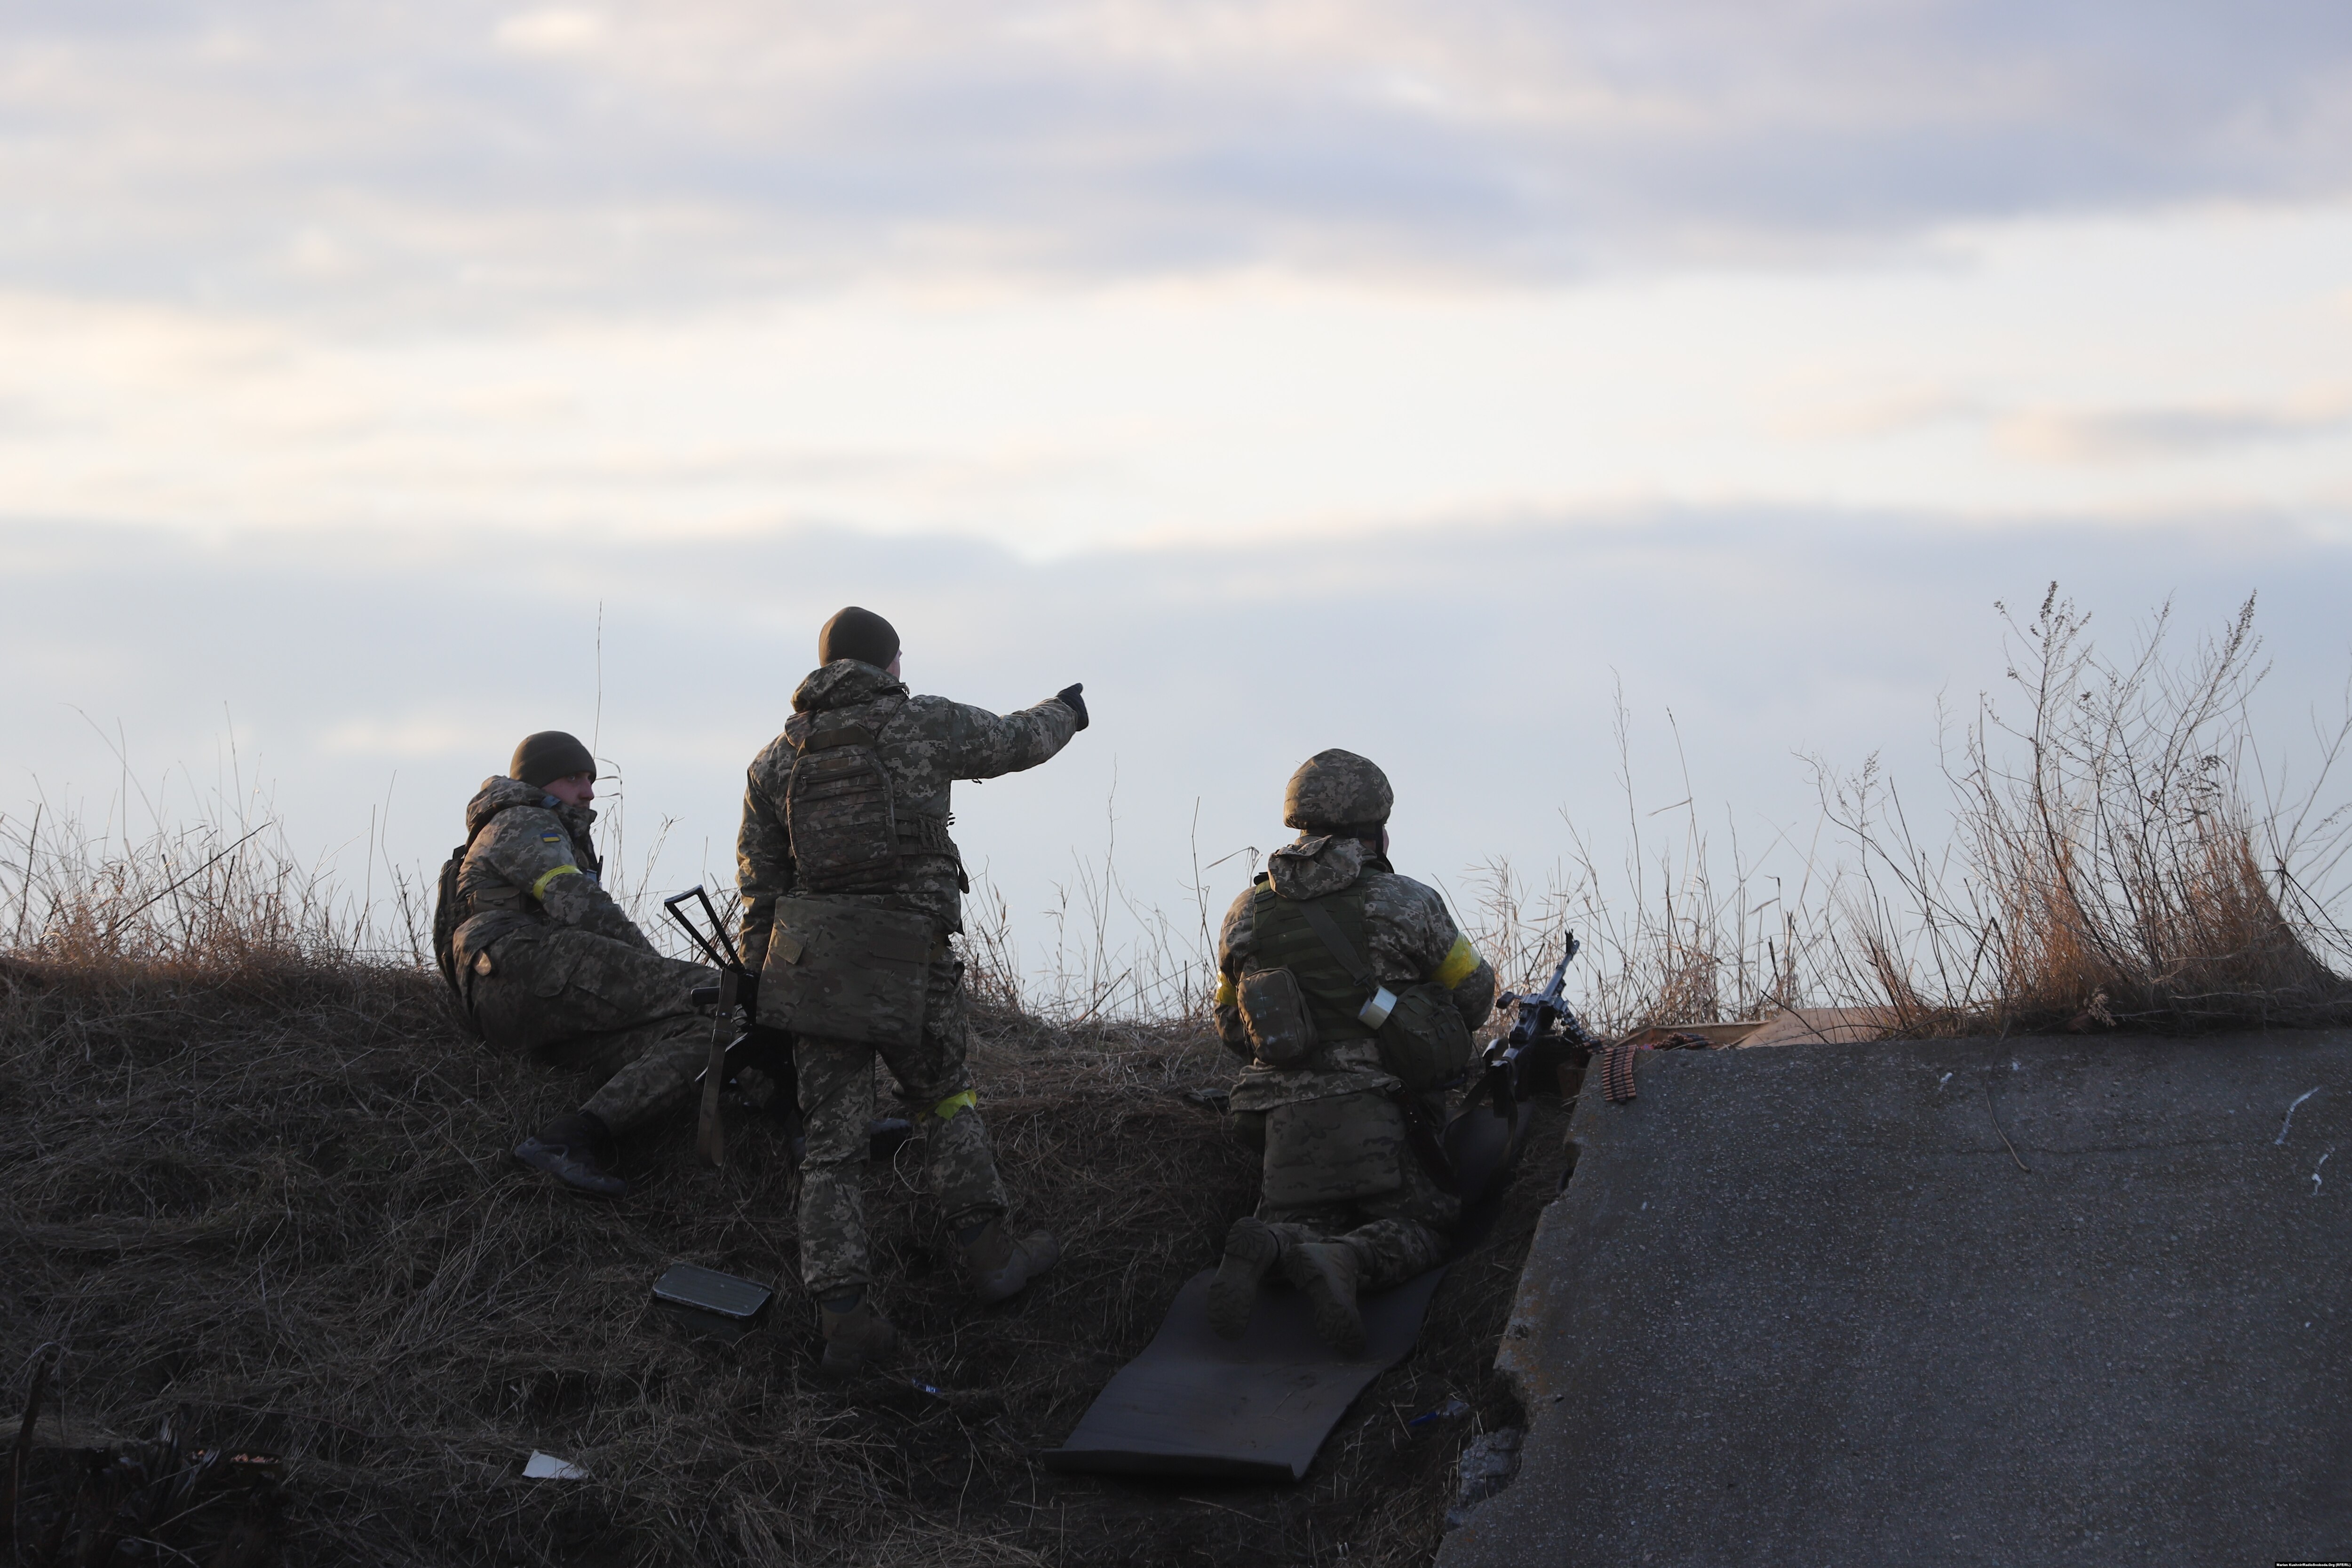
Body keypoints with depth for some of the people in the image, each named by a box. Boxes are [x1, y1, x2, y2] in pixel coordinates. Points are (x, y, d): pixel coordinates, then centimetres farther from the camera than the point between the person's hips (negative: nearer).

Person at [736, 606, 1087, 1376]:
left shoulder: (777, 759, 9)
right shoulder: (925, 726, 1)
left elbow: (757, 885, 11)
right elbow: (1013, 741, 19)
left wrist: (758, 985, 18)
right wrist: (1063, 713, 41)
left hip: (812, 960, 3)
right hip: (907, 961, -3)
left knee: (833, 1139, 4)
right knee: (946, 1097, 21)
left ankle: (843, 1313, -2)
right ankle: (987, 1249, 20)